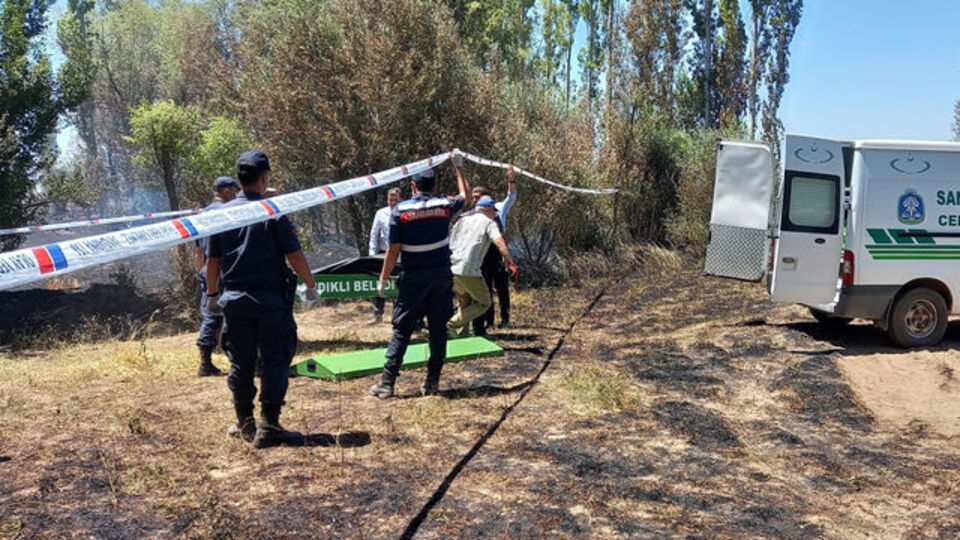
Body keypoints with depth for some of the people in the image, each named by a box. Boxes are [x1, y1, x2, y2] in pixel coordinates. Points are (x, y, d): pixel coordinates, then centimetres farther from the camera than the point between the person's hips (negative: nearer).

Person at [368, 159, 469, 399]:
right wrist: (459, 168, 34)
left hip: (414, 278, -2)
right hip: (441, 276, 2)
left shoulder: (400, 210, -6)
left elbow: (393, 249, -7)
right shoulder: (444, 205, 1)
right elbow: (464, 195, 24)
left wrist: (383, 279, 2)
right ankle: (433, 382, 12)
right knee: (438, 328, 9)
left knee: (402, 329, 2)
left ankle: (387, 383, 2)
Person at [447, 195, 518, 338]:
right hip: (469, 271, -7)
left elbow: (449, 242, 22)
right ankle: (453, 324, -7)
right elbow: (499, 243, -14)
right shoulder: (488, 222, 3)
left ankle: (461, 333, 18)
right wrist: (510, 263, -21)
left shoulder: (463, 220, 21)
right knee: (483, 303, 6)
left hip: (451, 269, 7)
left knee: (464, 302, 23)